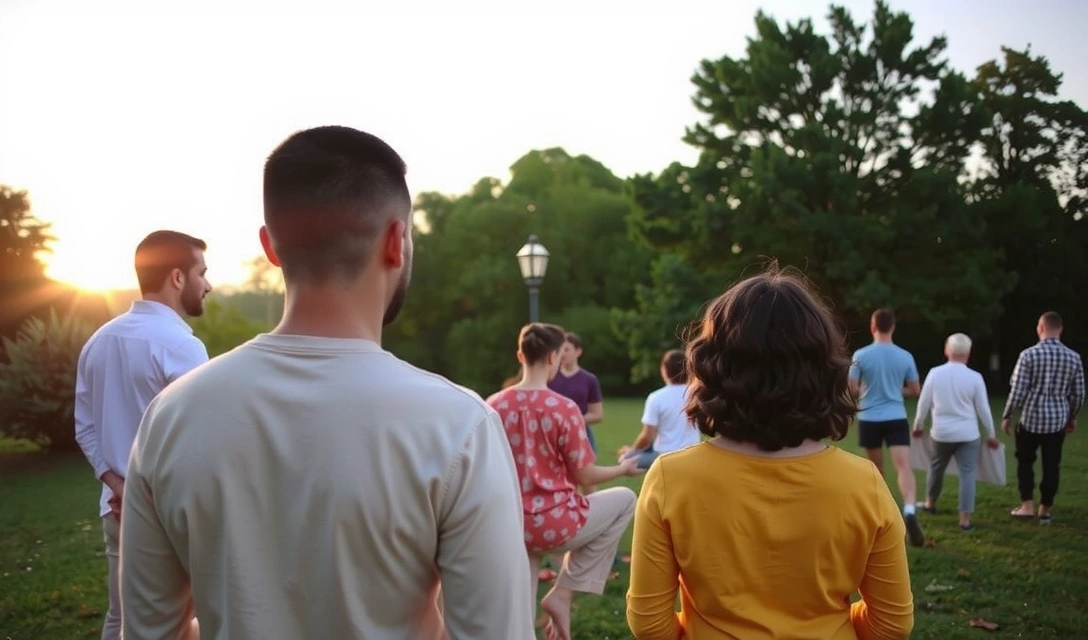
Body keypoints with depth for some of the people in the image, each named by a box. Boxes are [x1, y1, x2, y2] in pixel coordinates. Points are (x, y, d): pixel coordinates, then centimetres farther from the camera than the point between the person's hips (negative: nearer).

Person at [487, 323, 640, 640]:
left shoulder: (493, 406, -1)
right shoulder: (565, 409, -14)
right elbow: (584, 476, -5)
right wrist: (623, 468, 13)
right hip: (555, 524, -5)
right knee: (625, 499, 18)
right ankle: (563, 593, 13)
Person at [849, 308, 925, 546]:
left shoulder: (861, 355, -6)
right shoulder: (905, 356, 0)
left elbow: (852, 389, -4)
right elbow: (915, 391, 8)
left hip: (869, 419, 0)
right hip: (896, 418, 0)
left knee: (876, 468, 16)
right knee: (904, 466, -9)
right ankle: (910, 510, -30)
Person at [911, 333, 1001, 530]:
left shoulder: (935, 373, -7)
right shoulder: (975, 377, -10)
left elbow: (924, 403, 1)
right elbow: (983, 409, -3)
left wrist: (918, 425, 16)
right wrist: (991, 434, 9)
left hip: (941, 432, 2)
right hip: (968, 434, -2)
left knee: (936, 467, 21)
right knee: (967, 474, 2)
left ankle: (930, 503, 39)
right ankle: (965, 519, 0)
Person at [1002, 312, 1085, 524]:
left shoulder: (1029, 354, -13)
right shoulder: (1074, 357, -2)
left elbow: (1018, 391, -12)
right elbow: (1079, 393, 5)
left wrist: (1006, 416, 0)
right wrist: (1072, 416, 21)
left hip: (1031, 418, -3)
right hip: (1058, 420, 3)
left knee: (1025, 460, 16)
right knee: (1052, 465, 12)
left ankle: (1027, 504, 11)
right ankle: (1045, 510, 18)